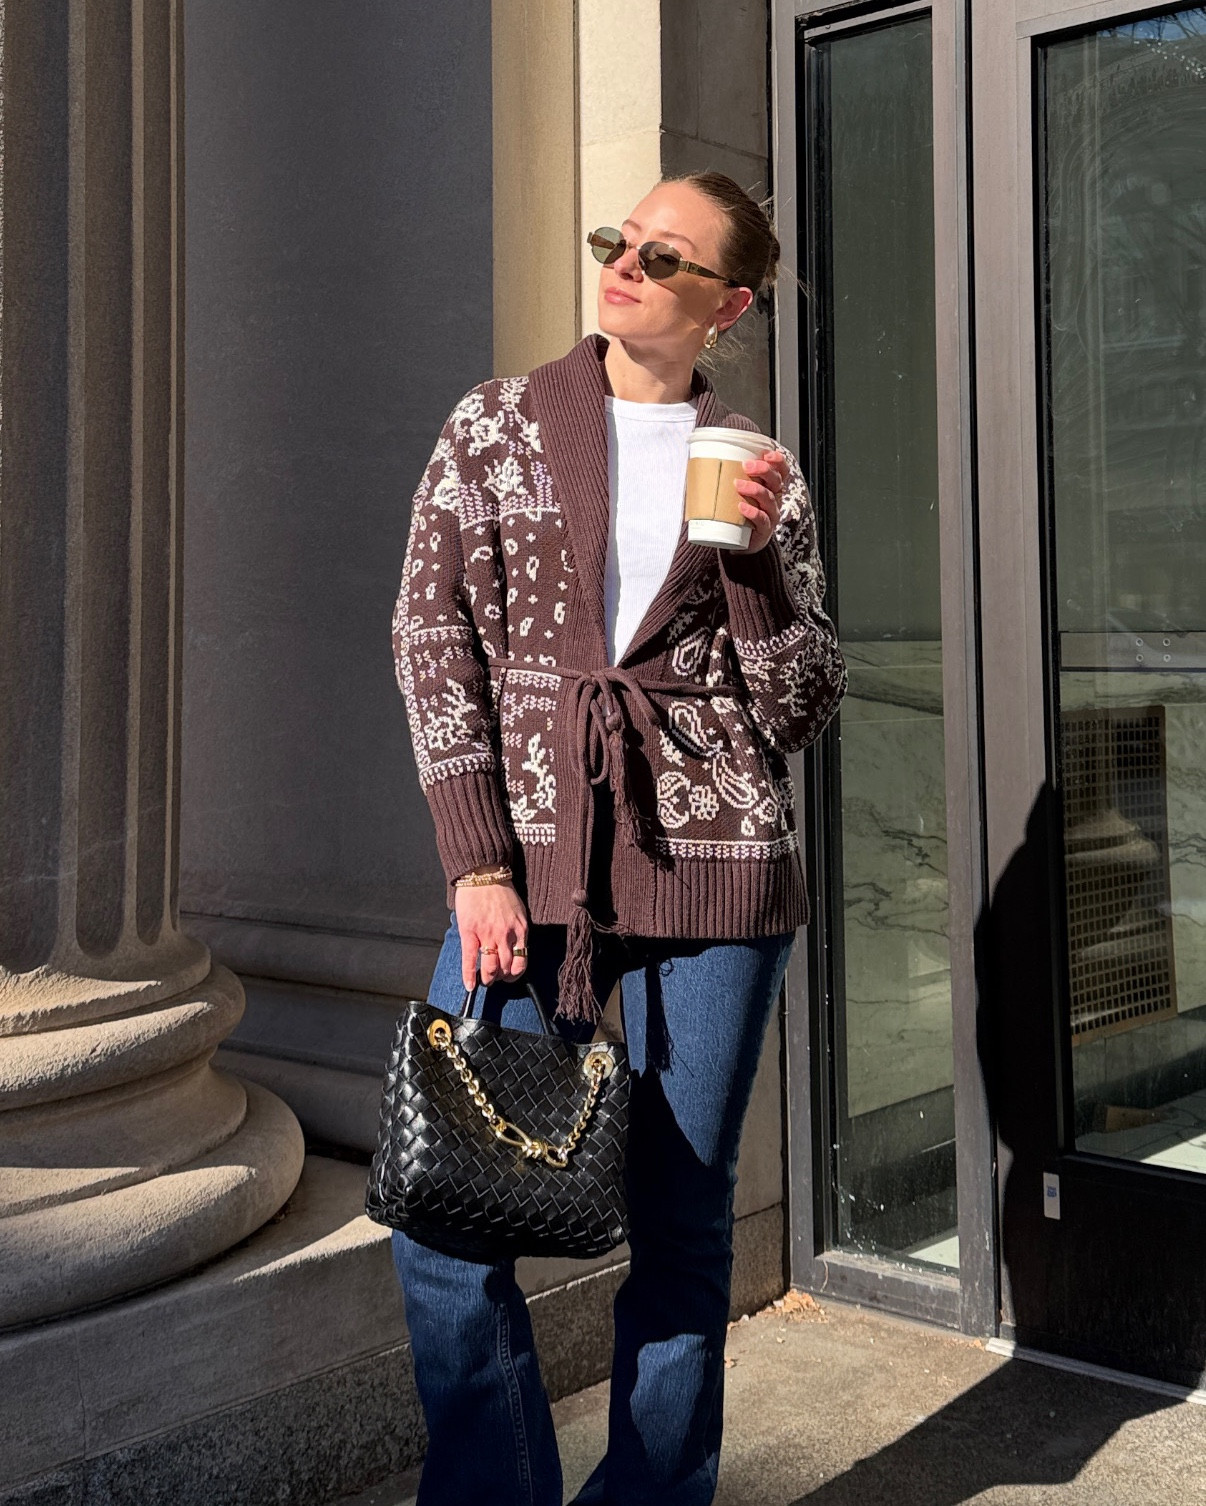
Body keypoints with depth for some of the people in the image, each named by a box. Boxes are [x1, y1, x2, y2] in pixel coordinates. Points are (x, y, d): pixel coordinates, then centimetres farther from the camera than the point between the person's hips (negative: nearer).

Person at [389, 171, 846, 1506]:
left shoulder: (758, 471, 9)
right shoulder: (497, 424, 8)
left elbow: (803, 706, 6)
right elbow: (434, 640, 1)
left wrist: (756, 547, -9)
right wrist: (478, 868, -7)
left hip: (715, 863, 0)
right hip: (528, 861, 0)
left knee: (682, 1218, 6)